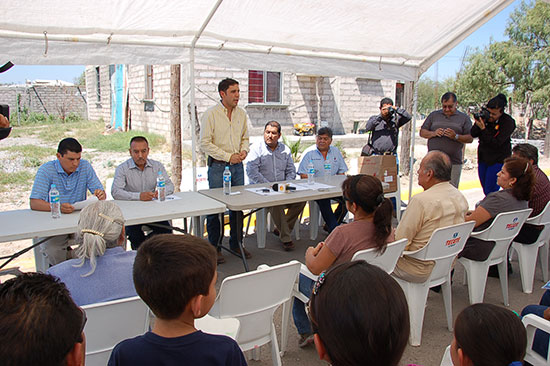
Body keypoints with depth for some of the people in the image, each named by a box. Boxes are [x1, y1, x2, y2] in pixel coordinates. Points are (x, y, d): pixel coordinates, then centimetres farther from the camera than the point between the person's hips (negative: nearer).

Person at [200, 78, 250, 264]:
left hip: (237, 165, 5)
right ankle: (214, 247, 13)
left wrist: (244, 151, -3)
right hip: (217, 165, -5)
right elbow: (205, 143, -11)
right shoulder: (211, 114, -8)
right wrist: (228, 156, -16)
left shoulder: (242, 113, 9)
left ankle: (236, 243, 24)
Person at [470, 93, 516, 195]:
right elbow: (473, 134, -4)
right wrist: (478, 124, -21)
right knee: (486, 191, 12)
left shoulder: (508, 122, -14)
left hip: (498, 161, -6)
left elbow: (496, 143, -23)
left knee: (490, 192, -11)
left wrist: (483, 129, -28)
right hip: (483, 158, 6)